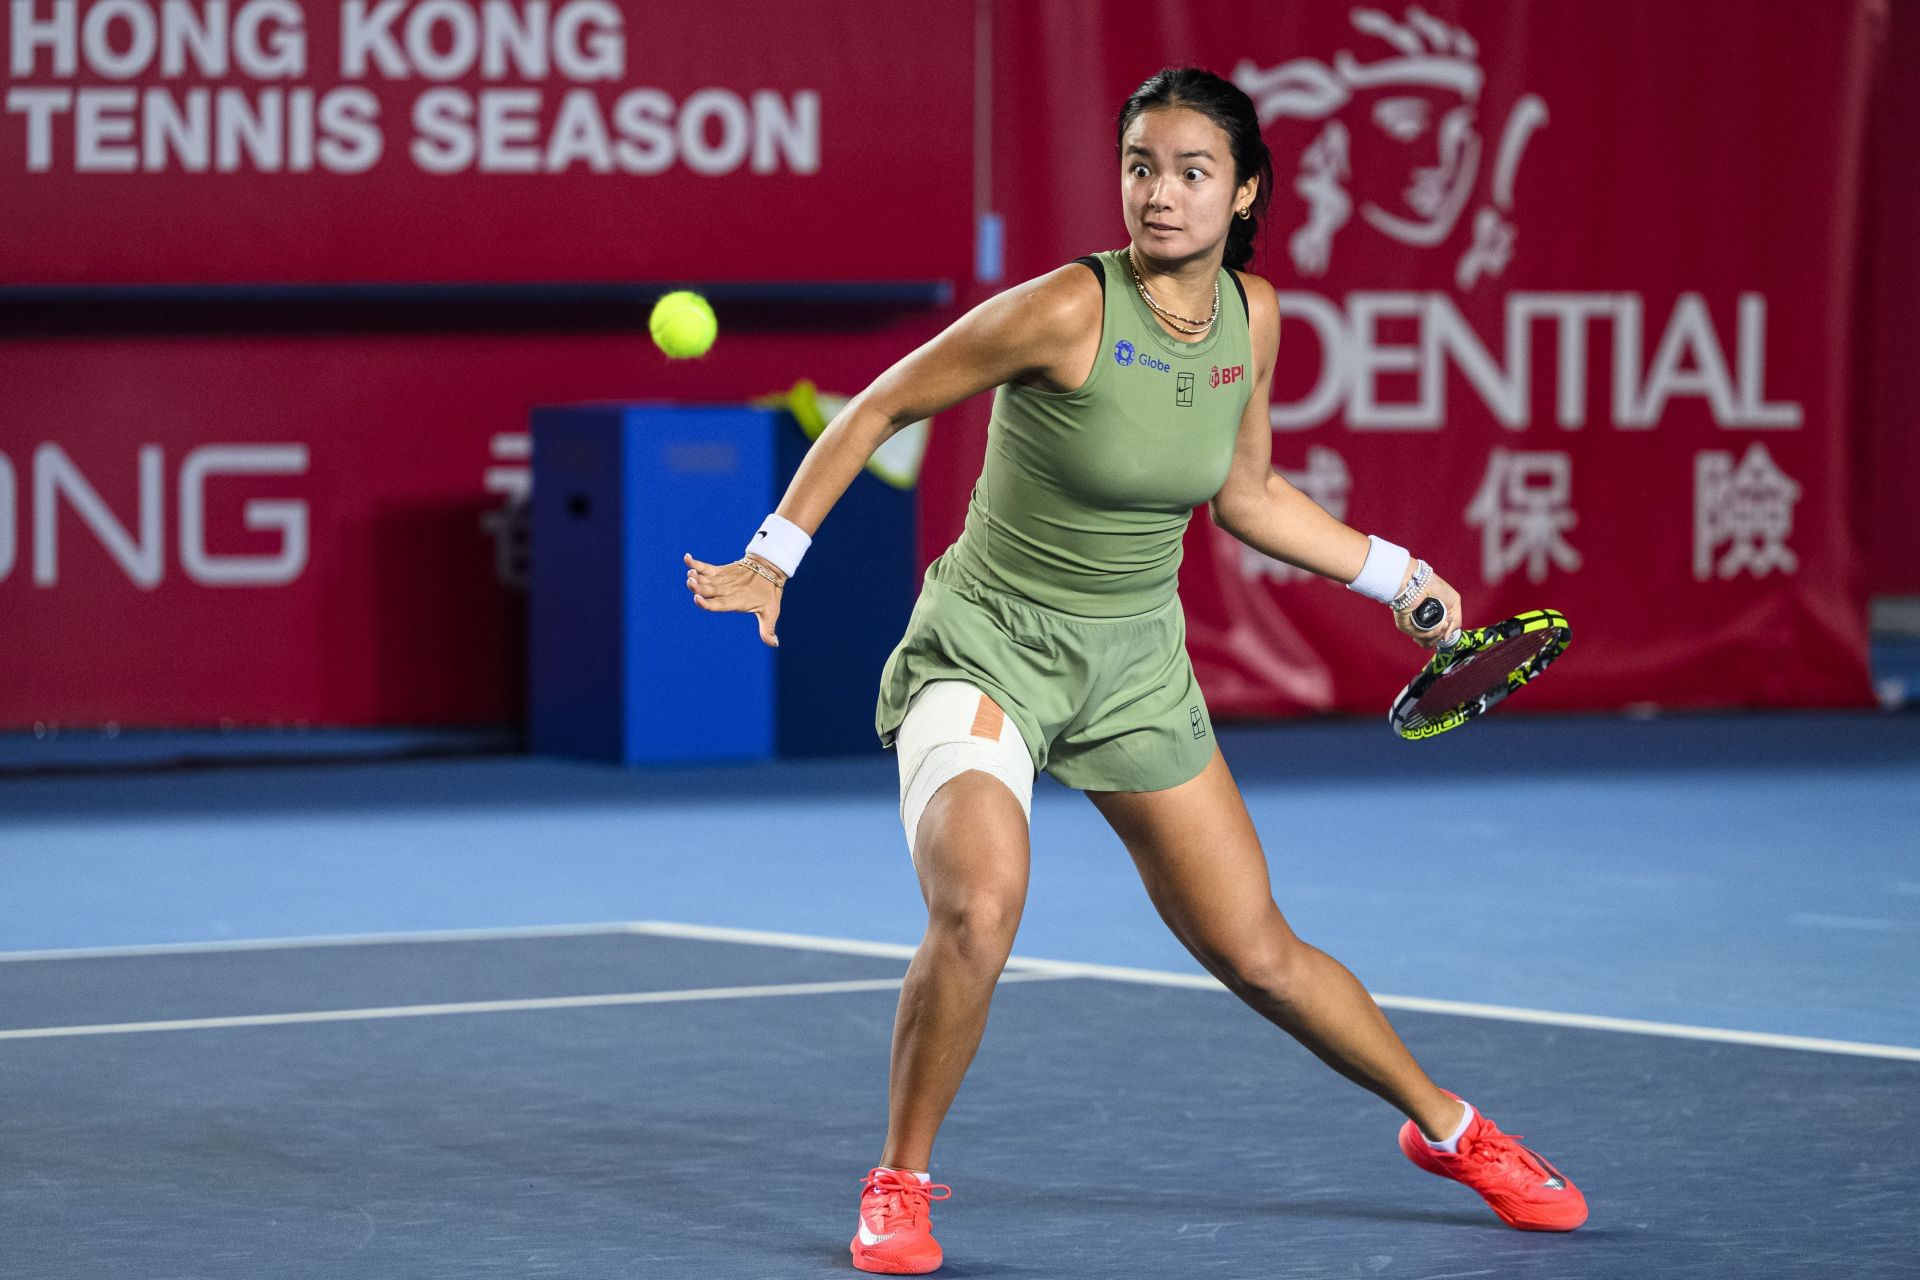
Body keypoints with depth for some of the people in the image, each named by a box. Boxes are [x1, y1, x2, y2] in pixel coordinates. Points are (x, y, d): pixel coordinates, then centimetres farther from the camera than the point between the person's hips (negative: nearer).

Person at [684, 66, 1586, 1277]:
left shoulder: (1252, 314, -4)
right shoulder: (1068, 310, -22)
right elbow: (877, 408, -10)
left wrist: (1395, 575, 15)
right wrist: (774, 558, -10)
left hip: (1135, 662, 5)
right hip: (986, 647, -5)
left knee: (1257, 951, 8)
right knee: (980, 905, -30)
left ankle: (1450, 1129, 31)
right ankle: (901, 1182, -8)